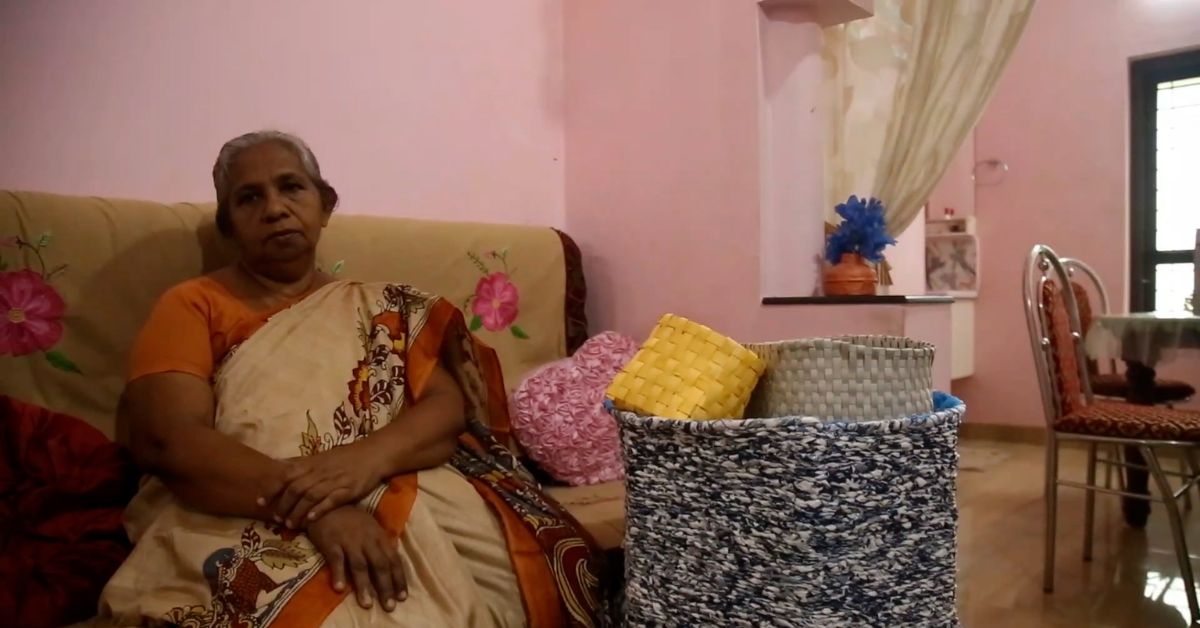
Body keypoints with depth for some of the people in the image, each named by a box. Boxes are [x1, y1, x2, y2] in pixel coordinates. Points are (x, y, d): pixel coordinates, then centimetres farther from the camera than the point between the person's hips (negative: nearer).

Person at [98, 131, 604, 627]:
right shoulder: (192, 306, 9)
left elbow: (448, 407, 4)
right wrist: (314, 507, -20)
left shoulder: (381, 309, 16)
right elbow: (165, 438, -7)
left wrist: (367, 458, -18)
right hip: (249, 528, -3)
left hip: (406, 511, 3)